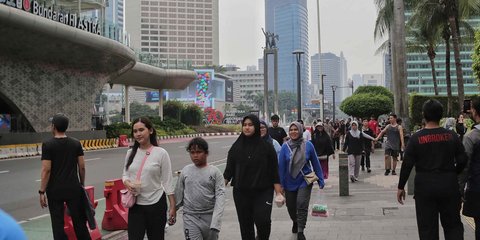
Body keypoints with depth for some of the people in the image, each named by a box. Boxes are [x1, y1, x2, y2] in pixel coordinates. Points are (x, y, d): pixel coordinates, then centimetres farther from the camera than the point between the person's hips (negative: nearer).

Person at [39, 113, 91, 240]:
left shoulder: (48, 145, -9)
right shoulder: (76, 143, 1)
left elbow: (46, 170, -12)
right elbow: (82, 167, 3)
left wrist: (42, 191, -7)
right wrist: (82, 184, 16)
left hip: (55, 190, -3)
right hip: (73, 188, 3)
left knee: (58, 224, 6)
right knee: (79, 221, 11)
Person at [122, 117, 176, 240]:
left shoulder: (161, 153, -9)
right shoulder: (130, 152, 3)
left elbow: (167, 182, -6)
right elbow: (125, 174, 14)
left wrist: (172, 207, -5)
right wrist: (126, 182, -10)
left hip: (156, 204, -3)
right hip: (135, 205, 3)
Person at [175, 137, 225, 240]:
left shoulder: (214, 172, -4)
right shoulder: (185, 171, 4)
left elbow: (220, 195, -10)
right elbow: (178, 194, 11)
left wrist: (215, 222, -20)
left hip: (210, 216, -1)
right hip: (190, 216, 1)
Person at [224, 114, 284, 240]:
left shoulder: (266, 146, -3)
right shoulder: (236, 147, 4)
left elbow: (274, 171, -1)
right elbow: (229, 170, 6)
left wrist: (278, 192, -6)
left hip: (263, 192, -2)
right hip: (241, 192, 3)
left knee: (263, 220, -15)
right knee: (245, 224, 6)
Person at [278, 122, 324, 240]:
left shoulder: (308, 145, -9)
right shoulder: (285, 147, -8)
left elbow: (315, 163, -1)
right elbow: (281, 166, -6)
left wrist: (320, 180, 1)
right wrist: (280, 184, -6)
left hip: (305, 181, -2)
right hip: (290, 182, 2)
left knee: (302, 205, -11)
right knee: (291, 206, 14)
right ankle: (295, 222, 45)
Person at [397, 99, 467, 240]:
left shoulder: (416, 138, -8)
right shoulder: (451, 136, -2)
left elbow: (407, 164, -7)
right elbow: (462, 160, 2)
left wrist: (401, 187, 1)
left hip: (425, 186, -1)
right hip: (449, 185, 2)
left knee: (427, 228, 7)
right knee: (453, 225, 14)